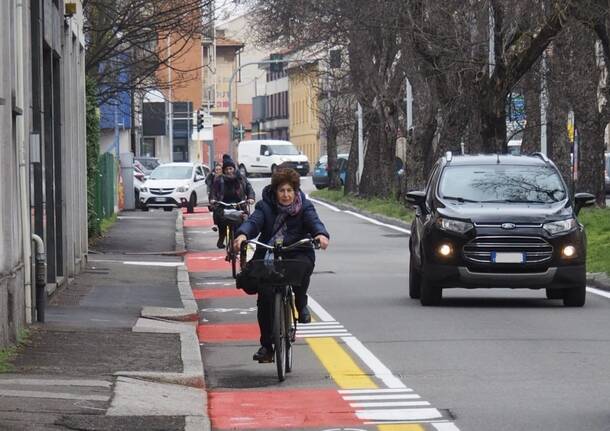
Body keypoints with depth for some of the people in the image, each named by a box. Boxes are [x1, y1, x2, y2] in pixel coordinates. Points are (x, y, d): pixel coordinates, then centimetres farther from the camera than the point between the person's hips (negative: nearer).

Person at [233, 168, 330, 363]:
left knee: (303, 266, -37)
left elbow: (314, 221, -16)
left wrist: (321, 235, -40)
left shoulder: (304, 207, 1)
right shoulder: (265, 206, 0)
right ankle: (266, 345, 5)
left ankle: (301, 304, -10)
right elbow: (253, 221, -17)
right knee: (265, 301, -7)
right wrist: (242, 234, -40)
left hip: (297, 253, -1)